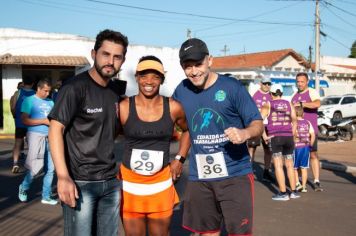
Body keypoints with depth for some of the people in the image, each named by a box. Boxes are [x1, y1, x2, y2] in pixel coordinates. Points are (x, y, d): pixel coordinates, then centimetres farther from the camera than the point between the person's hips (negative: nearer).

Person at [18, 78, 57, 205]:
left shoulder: (50, 102, 15)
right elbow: (25, 120, -10)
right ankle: (23, 188, 23)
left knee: (50, 168, 5)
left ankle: (46, 196, 15)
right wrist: (44, 121, -13)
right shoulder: (29, 100, -1)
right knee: (36, 166, -5)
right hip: (36, 135, -5)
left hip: (50, 136, 6)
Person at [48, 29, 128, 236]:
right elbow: (56, 129, -16)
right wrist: (63, 176, -24)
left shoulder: (116, 92, 10)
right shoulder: (75, 88, -10)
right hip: (80, 182, -6)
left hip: (111, 182, 6)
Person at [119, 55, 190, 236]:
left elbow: (188, 130, 15)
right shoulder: (123, 108, -10)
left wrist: (179, 159, 8)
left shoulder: (173, 108, -4)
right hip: (129, 182, -1)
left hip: (161, 183, 2)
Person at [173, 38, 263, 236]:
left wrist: (245, 133, -30)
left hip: (235, 175, -4)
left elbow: (258, 123, -8)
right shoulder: (181, 91, 3)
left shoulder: (232, 87, -9)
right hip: (199, 177, 4)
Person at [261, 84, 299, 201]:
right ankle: (294, 191, 17)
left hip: (275, 137, -4)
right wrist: (292, 135, 11)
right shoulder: (289, 104, 13)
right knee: (289, 165, 14)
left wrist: (264, 136, -5)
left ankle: (283, 193, -4)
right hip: (288, 136, 4)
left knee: (278, 166, -2)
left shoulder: (268, 105, 4)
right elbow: (295, 121, 6)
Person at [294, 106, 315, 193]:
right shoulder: (307, 123, 5)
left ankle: (297, 183, 1)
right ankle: (304, 186, 12)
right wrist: (310, 145, 8)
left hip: (296, 147, -4)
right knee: (304, 168, 9)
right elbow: (313, 135, -1)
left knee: (294, 167, 11)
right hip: (306, 147, 4)